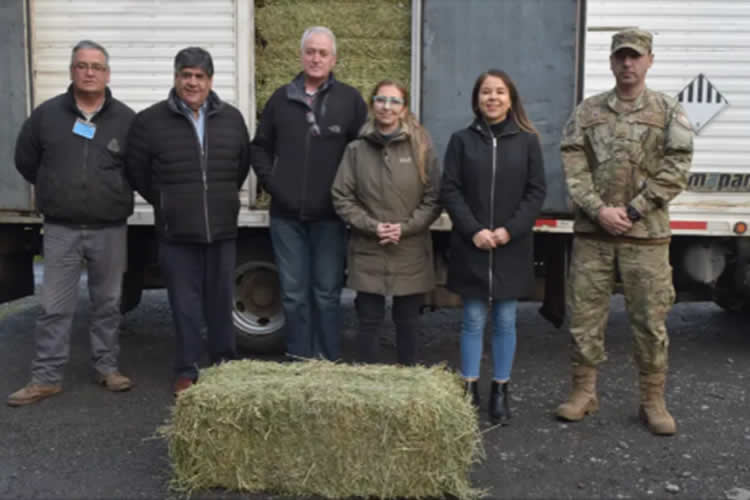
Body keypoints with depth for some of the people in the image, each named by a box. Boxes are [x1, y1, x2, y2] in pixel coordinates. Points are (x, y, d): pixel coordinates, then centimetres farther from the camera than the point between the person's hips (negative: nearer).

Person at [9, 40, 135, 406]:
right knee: (54, 307, 3)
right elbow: (25, 160, 14)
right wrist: (57, 190, 14)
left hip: (110, 229, 0)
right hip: (60, 229, 0)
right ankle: (46, 378, 11)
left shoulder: (126, 119, 0)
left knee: (108, 303, 10)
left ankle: (107, 367, 23)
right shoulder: (47, 114, 2)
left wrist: (116, 194, 5)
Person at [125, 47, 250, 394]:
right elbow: (136, 172, 5)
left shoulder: (231, 119, 6)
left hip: (222, 229, 2)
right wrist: (166, 203, 8)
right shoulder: (150, 121, -3)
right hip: (176, 233, -2)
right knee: (185, 304, 4)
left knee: (221, 301, 12)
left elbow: (243, 165, 20)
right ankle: (187, 371, 15)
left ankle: (225, 365, 27)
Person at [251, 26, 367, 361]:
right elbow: (260, 147, 16)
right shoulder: (281, 98, 9)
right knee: (293, 294, 8)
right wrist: (270, 182, 4)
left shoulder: (350, 100, 1)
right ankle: (298, 360, 20)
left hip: (329, 215, -2)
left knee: (327, 293, 5)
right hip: (286, 214, 3)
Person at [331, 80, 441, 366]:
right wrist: (372, 226, -12)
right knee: (369, 322, 8)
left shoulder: (421, 148, 0)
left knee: (407, 323, 12)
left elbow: (433, 199, -2)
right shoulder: (356, 149, 1)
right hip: (368, 254, 0)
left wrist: (405, 227, -13)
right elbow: (341, 198, -1)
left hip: (410, 254, 0)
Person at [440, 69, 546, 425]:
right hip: (471, 245, 0)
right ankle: (469, 390, 16)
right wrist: (474, 231, -13)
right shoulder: (462, 140, 4)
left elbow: (536, 192, 1)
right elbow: (449, 191, -1)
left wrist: (510, 229, -12)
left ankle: (500, 391, 19)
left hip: (512, 247, 0)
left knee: (505, 321, 7)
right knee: (473, 320, 5)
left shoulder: (527, 140, 4)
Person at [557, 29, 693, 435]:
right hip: (592, 233, 1)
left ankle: (653, 401, 19)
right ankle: (584, 392, 22)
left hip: (645, 234, -1)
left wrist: (631, 210, -12)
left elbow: (675, 171, -4)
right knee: (584, 315, 6)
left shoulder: (668, 112, 4)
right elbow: (573, 168, -1)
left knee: (650, 319, 5)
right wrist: (599, 209, -13)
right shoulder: (587, 112, 7)